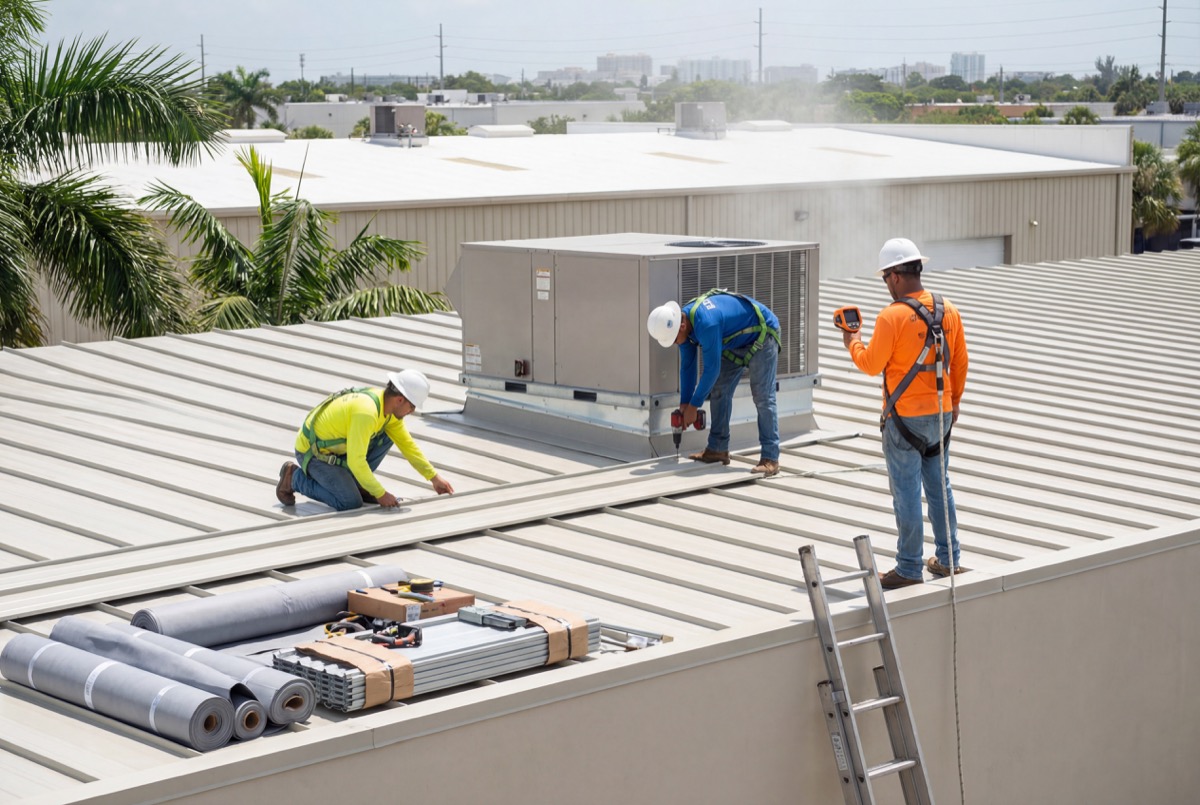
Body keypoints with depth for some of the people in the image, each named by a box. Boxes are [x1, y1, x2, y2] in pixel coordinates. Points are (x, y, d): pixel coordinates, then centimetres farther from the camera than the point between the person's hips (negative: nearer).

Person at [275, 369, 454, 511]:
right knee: (351, 503, -20)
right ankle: (295, 477, -2)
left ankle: (354, 483, 7)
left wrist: (434, 477, 6)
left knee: (387, 436, -2)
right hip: (313, 452, -9)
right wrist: (380, 494, -25)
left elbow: (407, 445, 7)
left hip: (336, 446, 9)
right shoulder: (367, 412, -33)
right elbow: (356, 461, -33)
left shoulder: (390, 406, -5)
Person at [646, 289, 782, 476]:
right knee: (720, 390, 4)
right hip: (737, 342, 9)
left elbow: (712, 369, -31)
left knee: (762, 397, -14)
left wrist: (693, 405, -22)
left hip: (762, 335, -9)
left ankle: (770, 459, -15)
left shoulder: (706, 323, -38)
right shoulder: (683, 321, -10)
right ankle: (718, 449, 9)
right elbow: (687, 365, -1)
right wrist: (684, 403, -3)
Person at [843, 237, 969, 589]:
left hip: (904, 417, -6)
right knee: (939, 485, 16)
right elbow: (960, 362, 11)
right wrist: (954, 400, 23)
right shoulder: (948, 310, 3)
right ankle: (947, 558, 22)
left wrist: (853, 342, 8)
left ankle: (909, 569, 6)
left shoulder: (892, 316, -17)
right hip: (941, 414, 6)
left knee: (907, 492, 0)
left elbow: (871, 364, -11)